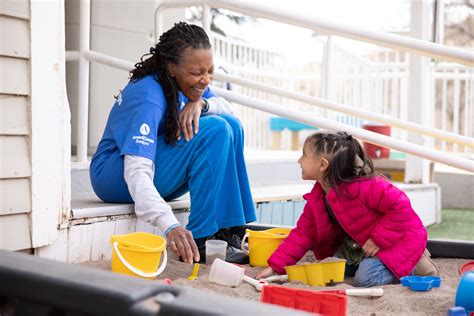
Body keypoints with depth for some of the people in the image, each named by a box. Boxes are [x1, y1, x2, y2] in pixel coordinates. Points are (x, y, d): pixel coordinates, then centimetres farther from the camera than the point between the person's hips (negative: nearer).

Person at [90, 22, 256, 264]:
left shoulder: (187, 83, -2)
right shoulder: (148, 97, -28)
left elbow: (228, 110, 3)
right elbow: (136, 171, -37)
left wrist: (201, 103, -21)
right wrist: (169, 226, -50)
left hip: (158, 173, 8)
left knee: (230, 125, -9)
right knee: (214, 130, -26)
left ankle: (229, 228, -9)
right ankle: (200, 240, -24)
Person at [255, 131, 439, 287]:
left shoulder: (363, 187, -31)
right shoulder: (316, 200, -5)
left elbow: (400, 206, -32)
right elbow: (303, 234, -2)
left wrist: (378, 239, -29)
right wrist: (274, 267, -8)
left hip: (398, 239, -9)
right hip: (358, 244, 9)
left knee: (364, 279, -25)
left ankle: (413, 264, -2)